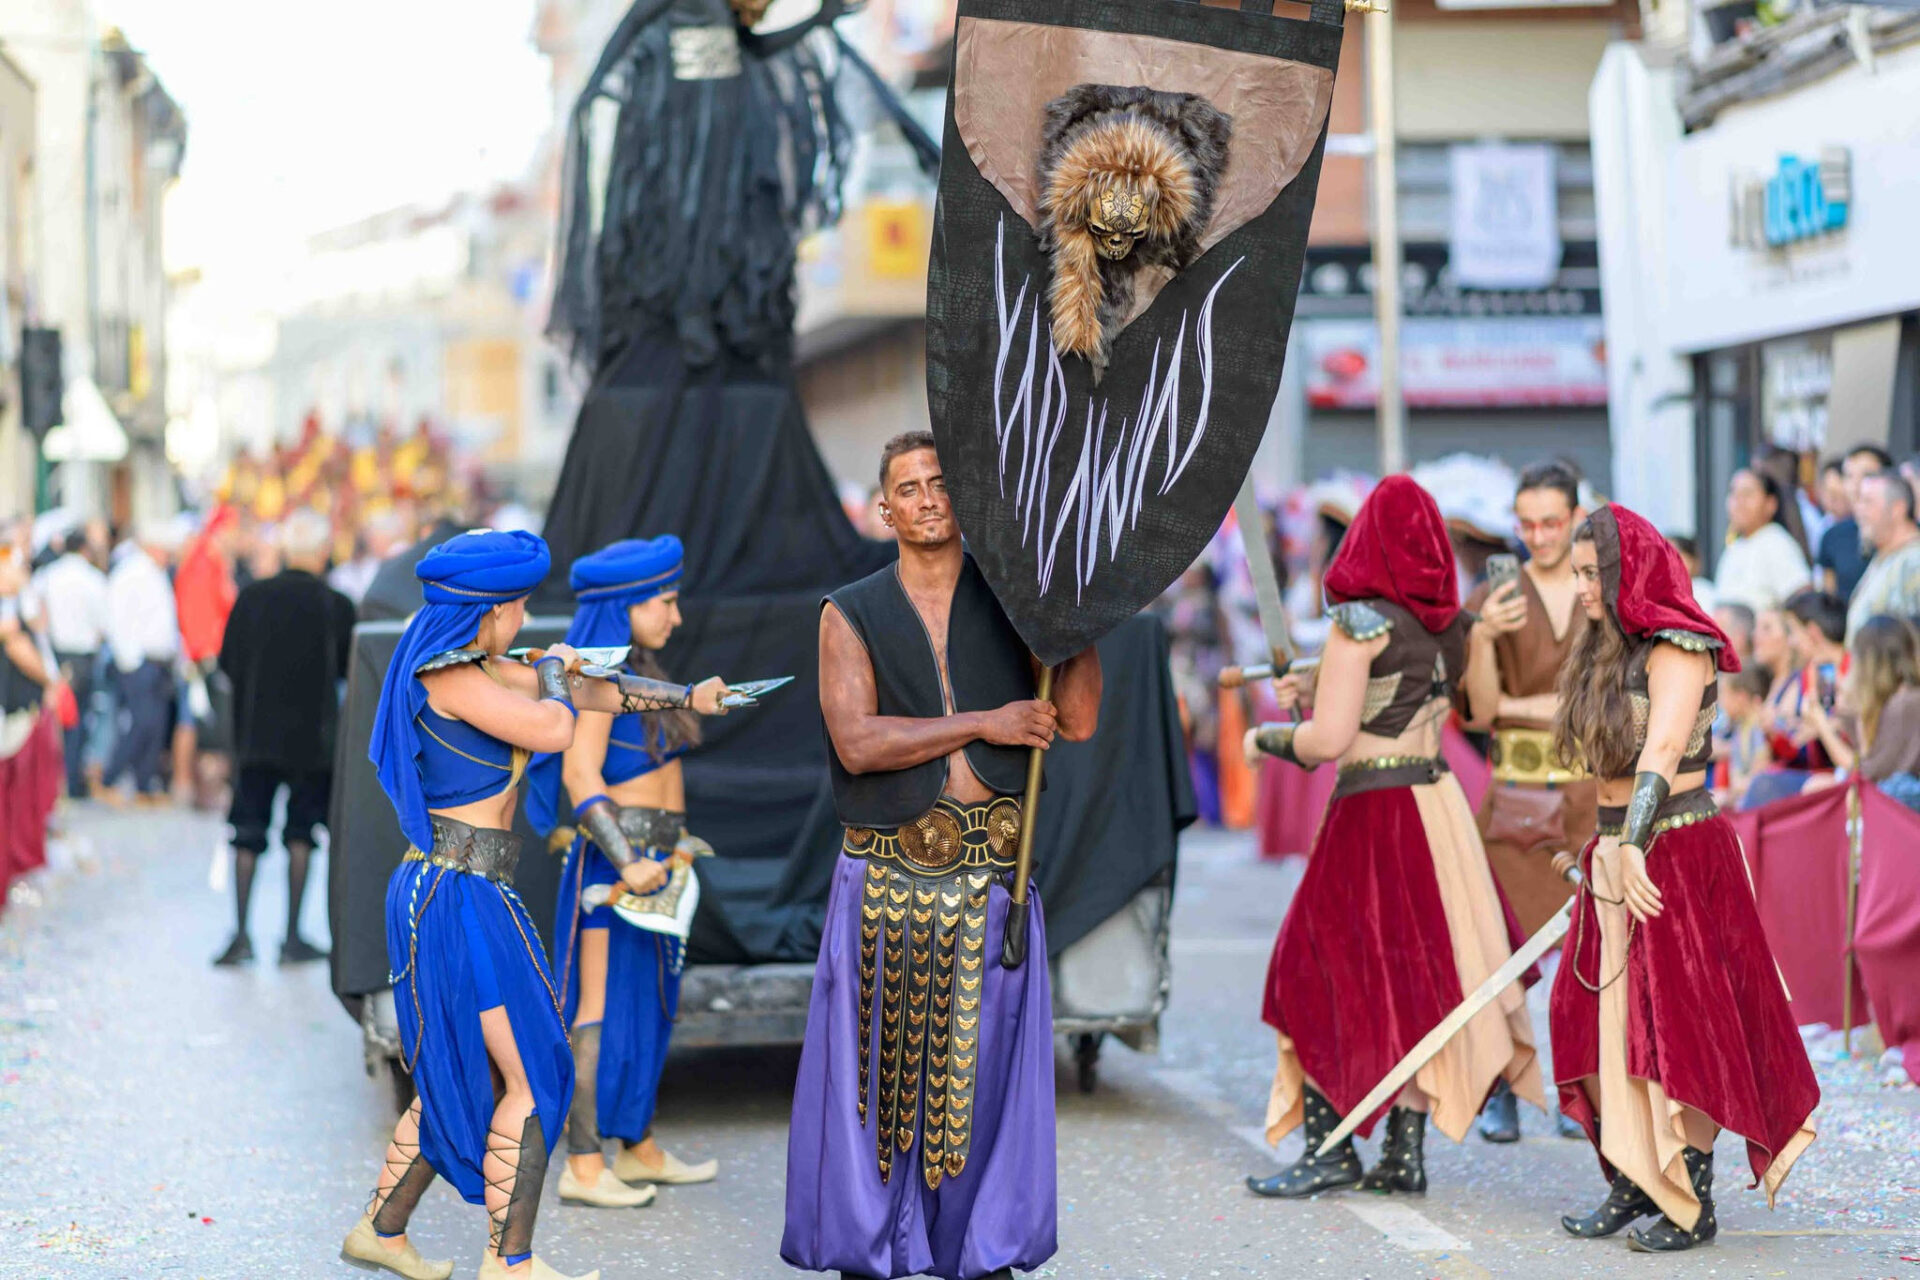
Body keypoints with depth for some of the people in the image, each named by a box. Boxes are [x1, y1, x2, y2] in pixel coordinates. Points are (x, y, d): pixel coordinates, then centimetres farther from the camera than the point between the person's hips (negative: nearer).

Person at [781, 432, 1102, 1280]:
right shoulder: (851, 616, 5)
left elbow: (1076, 721, -2)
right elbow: (856, 742, -9)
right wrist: (985, 723, -12)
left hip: (993, 880, 1)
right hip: (885, 882, -1)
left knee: (985, 1071, 3)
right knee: (876, 1072, 1)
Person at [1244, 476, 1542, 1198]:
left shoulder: (1361, 621, -13)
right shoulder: (1452, 625, 8)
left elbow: (1330, 739, -18)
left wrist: (1268, 739, 0)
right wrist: (1315, 691, 20)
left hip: (1373, 813, -7)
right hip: (1439, 798, 7)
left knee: (1324, 972, 2)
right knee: (1416, 976, 10)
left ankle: (1331, 1149, 0)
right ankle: (1405, 1155, 12)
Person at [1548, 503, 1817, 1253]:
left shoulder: (1678, 649, -14)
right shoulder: (1610, 654, 12)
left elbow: (1661, 753, -26)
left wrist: (1635, 849, -36)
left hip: (1676, 852, -9)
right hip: (1617, 853, 9)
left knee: (1676, 1025, -6)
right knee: (1602, 1020, 7)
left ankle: (1692, 1205, 1)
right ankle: (1633, 1185, 15)